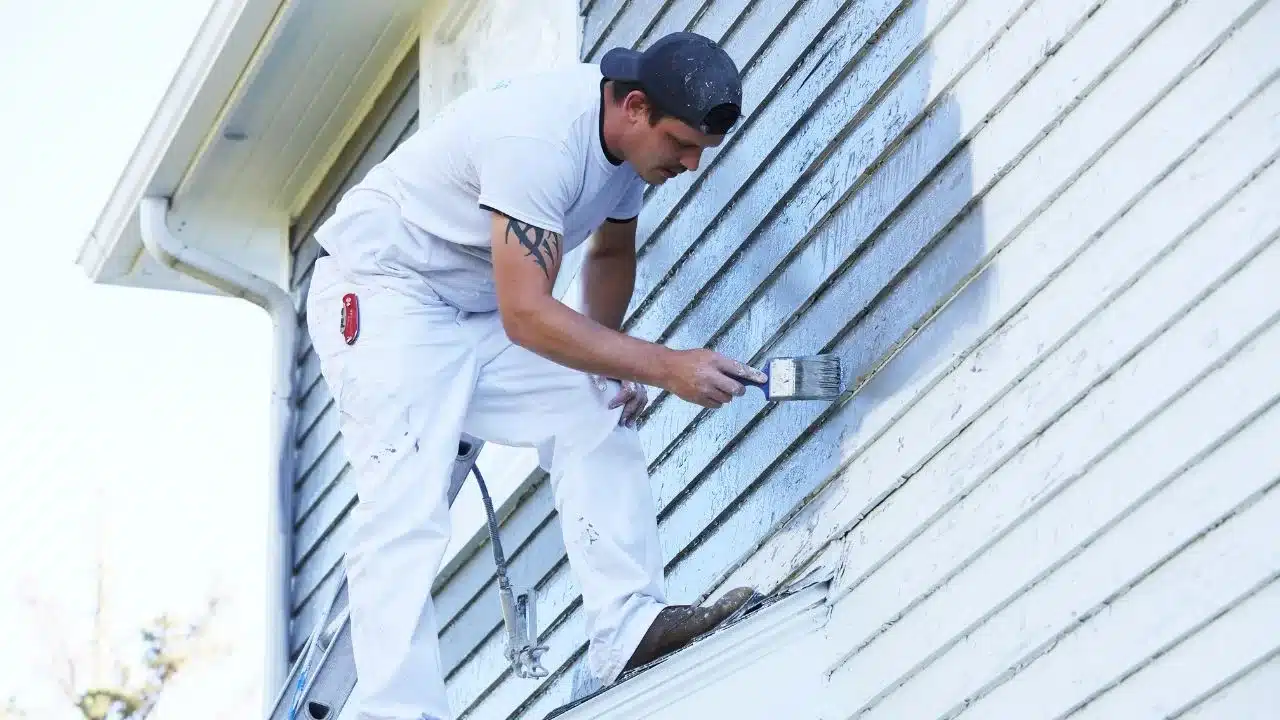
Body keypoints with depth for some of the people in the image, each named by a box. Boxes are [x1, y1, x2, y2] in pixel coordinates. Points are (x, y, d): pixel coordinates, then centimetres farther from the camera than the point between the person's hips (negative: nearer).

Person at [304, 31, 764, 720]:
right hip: (381, 293, -9)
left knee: (598, 415, -6)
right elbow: (526, 314, -34)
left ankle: (628, 625, -9)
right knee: (406, 506, -20)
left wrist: (610, 359, -1)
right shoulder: (540, 136, -31)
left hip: (478, 312, 9)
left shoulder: (631, 137, -2)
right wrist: (663, 366, -35)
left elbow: (611, 253, 17)